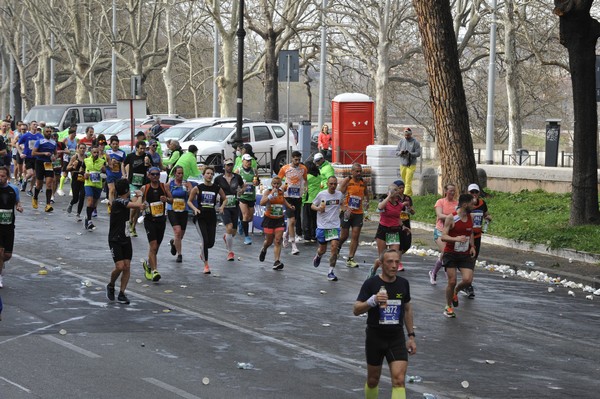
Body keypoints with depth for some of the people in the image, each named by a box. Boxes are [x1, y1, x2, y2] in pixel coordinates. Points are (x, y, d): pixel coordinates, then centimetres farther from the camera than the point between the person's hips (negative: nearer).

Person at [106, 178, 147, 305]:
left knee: (127, 267, 0)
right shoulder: (118, 202, -19)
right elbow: (137, 204, -27)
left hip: (126, 239, 8)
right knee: (120, 266, -14)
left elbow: (138, 205, 27)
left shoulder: (125, 201, 7)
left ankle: (122, 293, 8)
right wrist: (139, 196, -7)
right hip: (115, 240, -8)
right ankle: (111, 286, 14)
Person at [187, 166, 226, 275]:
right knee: (205, 240, -14)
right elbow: (189, 201, 5)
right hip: (200, 217, -3)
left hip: (212, 217, 3)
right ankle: (206, 265, -2)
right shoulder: (198, 188, -3)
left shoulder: (217, 188, 2)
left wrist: (222, 207, -3)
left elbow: (225, 199, 16)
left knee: (211, 243, 2)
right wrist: (195, 209, -13)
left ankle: (202, 249, 40)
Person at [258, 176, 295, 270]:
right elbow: (262, 203, -28)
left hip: (279, 220, 3)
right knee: (269, 241, 9)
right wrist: (271, 195, -35)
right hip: (269, 219, -3)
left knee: (278, 241, -8)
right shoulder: (268, 191, -11)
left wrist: (289, 206, 13)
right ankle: (263, 250, 44)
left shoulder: (281, 192, 3)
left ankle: (277, 262, -13)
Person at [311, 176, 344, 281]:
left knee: (334, 246, -15)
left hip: (335, 226, 1)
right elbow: (312, 205, 4)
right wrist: (318, 208, -17)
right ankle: (318, 256, 48)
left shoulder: (340, 194, 2)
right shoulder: (321, 194, -5)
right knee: (322, 250, 9)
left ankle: (331, 272, -7)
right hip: (322, 225, -1)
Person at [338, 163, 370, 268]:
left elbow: (366, 194, 26)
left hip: (358, 213, 4)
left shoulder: (363, 182, 9)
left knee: (355, 236, -4)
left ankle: (350, 259, -1)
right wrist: (345, 208, -20)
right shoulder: (346, 181, -6)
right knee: (344, 236, 2)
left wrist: (366, 202, 6)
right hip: (347, 212, -4)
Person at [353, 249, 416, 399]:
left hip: (397, 338, 2)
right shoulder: (371, 283, -9)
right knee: (373, 380, 12)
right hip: (375, 338, -1)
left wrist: (411, 336, 13)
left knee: (399, 380, -13)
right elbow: (356, 310, -13)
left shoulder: (403, 283, 2)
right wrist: (373, 301, -31)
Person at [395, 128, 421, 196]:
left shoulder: (415, 142, -5)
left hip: (411, 165, -5)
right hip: (403, 165, 5)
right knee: (405, 181, 12)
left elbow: (418, 153, -9)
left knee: (408, 182, -12)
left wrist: (410, 153, -26)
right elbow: (396, 152, 8)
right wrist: (400, 152, -16)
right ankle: (410, 194, 27)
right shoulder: (401, 141, 7)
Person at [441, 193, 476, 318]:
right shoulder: (451, 218, -13)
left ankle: (455, 291, 21)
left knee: (467, 280, -12)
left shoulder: (470, 217, 5)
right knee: (452, 282, -4)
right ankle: (448, 307, 17)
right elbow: (443, 237, -17)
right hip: (451, 254, -4)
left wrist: (472, 246, 6)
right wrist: (456, 239, -35)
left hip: (465, 254, 4)